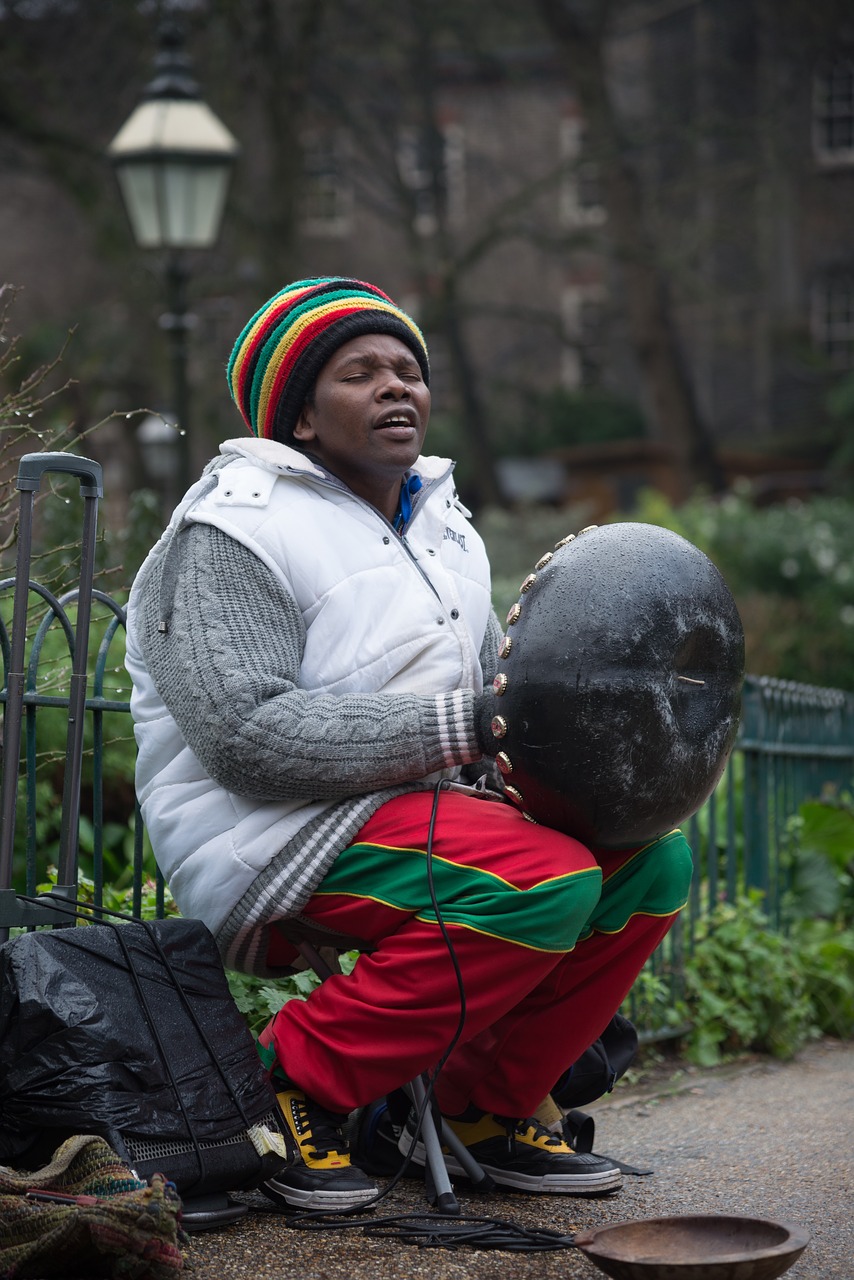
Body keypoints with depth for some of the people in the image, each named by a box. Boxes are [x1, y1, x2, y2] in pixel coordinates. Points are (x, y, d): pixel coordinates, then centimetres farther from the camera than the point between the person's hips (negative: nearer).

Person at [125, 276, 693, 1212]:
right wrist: (458, 726, -26)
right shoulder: (231, 531, -10)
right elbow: (248, 737, -23)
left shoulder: (444, 526, 18)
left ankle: (486, 1105, 6)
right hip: (275, 841, -9)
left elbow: (496, 684, 23)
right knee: (546, 881, -28)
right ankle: (299, 1080, -15)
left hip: (419, 810, 9)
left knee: (650, 859, -4)